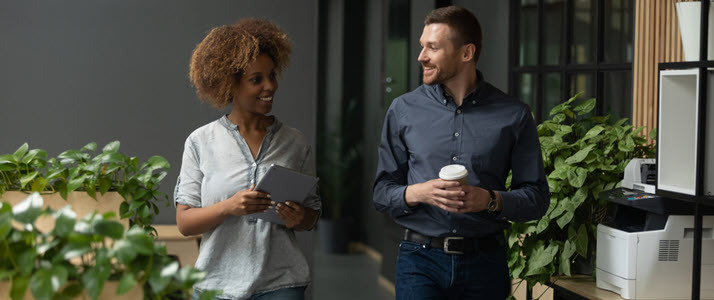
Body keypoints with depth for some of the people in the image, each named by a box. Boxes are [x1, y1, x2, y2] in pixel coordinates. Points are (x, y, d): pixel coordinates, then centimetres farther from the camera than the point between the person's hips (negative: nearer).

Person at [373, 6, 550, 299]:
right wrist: (418, 193, -13)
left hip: (485, 263, 0)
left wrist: (491, 200, -14)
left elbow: (537, 198, 4)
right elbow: (382, 192, 8)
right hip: (420, 260, 0)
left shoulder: (513, 115, 3)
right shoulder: (404, 110, 6)